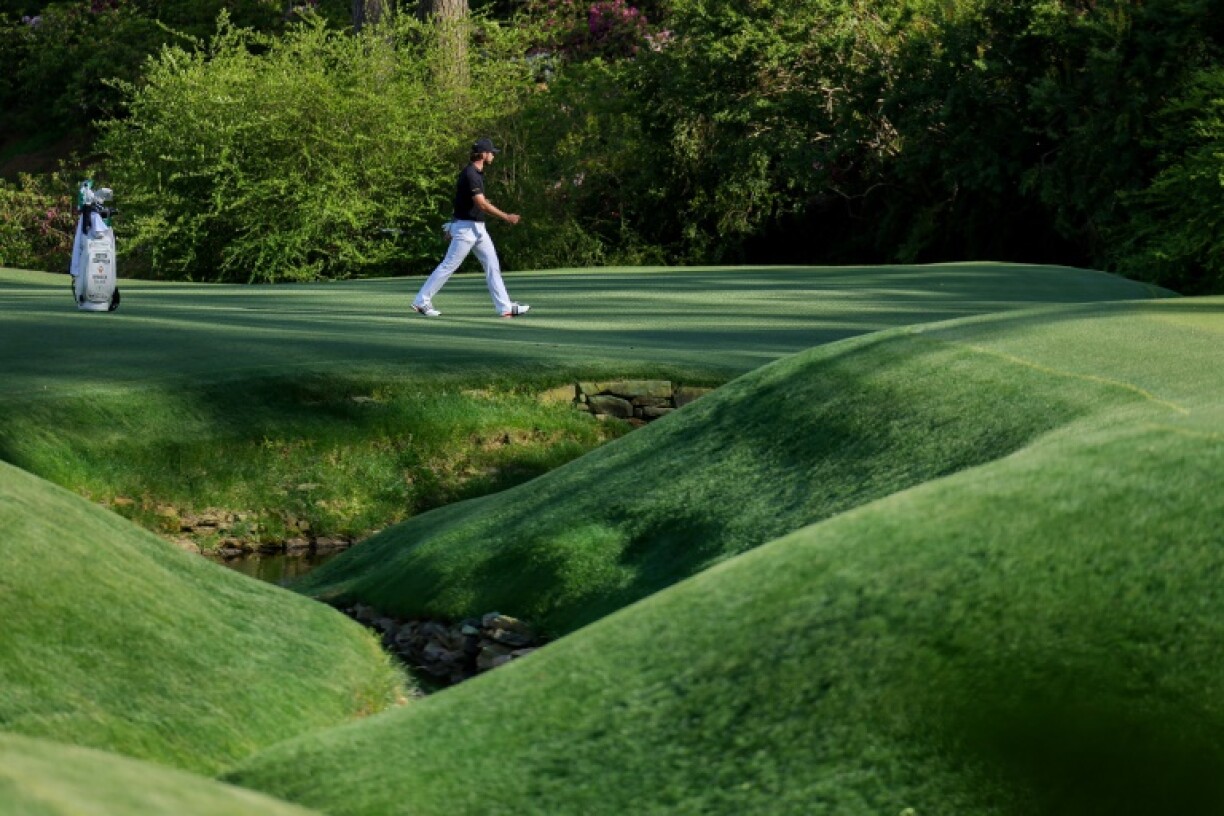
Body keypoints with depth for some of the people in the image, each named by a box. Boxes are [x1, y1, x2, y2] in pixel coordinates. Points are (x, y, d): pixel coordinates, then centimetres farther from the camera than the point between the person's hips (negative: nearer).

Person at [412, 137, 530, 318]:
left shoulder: (478, 173, 12)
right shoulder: (470, 174, -19)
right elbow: (481, 204, -25)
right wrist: (506, 217, -24)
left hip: (478, 227, 10)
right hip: (466, 227, -10)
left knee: (492, 264, 4)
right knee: (449, 265, -5)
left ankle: (505, 307, 3)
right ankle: (421, 301, 2)